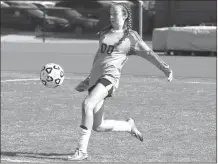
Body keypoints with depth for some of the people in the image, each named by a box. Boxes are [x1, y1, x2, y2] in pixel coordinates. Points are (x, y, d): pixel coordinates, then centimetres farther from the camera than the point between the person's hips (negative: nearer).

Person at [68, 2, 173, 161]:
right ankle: (129, 126, 31)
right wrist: (89, 80, 31)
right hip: (96, 77, 6)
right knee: (98, 126, 3)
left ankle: (82, 150, -28)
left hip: (110, 76, -6)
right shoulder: (105, 33, 20)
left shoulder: (131, 37, 5)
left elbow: (149, 53, -2)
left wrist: (166, 68, -14)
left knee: (87, 104, -31)